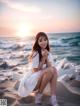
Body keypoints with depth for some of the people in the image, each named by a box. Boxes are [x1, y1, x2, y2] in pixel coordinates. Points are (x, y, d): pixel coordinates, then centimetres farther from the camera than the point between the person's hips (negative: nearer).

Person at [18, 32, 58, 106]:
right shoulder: (35, 54, -15)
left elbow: (51, 67, -6)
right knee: (50, 70, -29)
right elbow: (36, 70, -17)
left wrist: (46, 58, -19)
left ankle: (53, 98, -22)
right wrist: (43, 58, -21)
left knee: (54, 70, -19)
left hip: (42, 80, 7)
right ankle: (38, 95, -11)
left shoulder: (49, 54, 6)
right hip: (31, 81, -6)